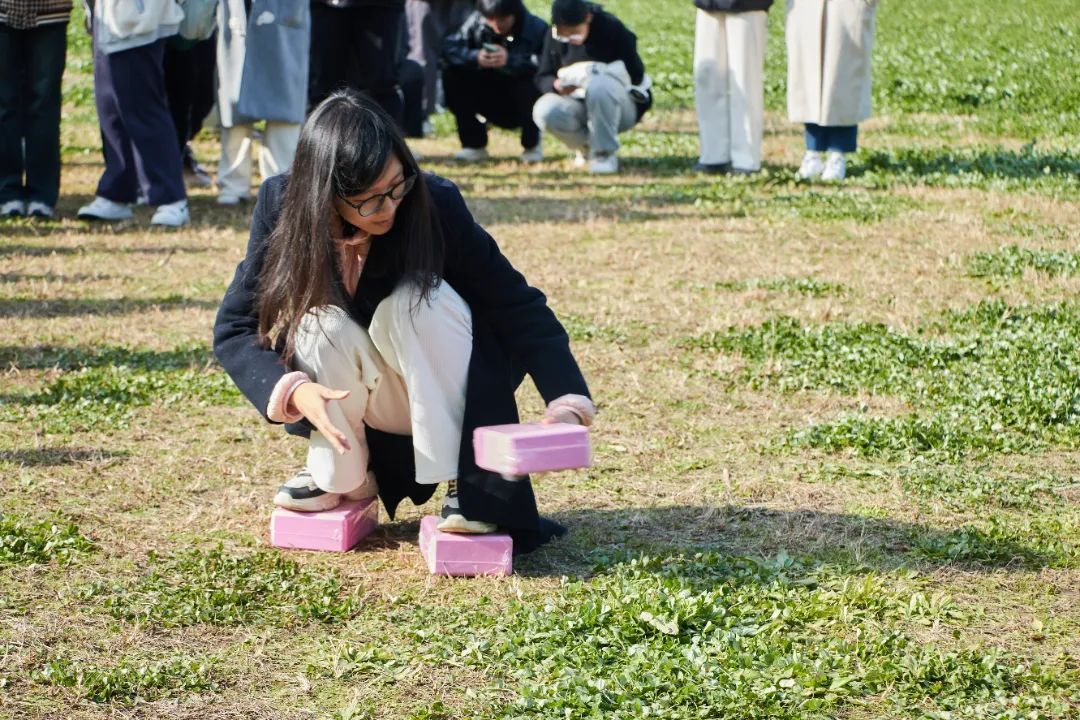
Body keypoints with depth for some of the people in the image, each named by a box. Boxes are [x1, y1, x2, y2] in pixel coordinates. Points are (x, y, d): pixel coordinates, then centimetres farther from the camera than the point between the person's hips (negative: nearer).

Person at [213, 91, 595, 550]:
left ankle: (468, 487, -23)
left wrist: (566, 402, -33)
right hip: (340, 404, 1)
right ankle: (338, 476, -6)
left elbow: (519, 305, -19)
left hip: (440, 393, -1)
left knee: (414, 301, -30)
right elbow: (234, 326, -16)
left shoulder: (435, 203, -23)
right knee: (325, 319, -30)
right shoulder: (282, 205, -19)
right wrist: (293, 389, -35)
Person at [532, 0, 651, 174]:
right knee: (544, 112, -27)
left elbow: (636, 74, -19)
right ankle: (588, 146, 1)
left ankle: (604, 152, -19)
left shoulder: (612, 29, -17)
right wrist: (557, 86, -28)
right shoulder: (554, 36, -6)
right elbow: (543, 78, -4)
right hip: (578, 104, 4)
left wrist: (596, 72, -30)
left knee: (600, 85, -38)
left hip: (622, 107, -4)